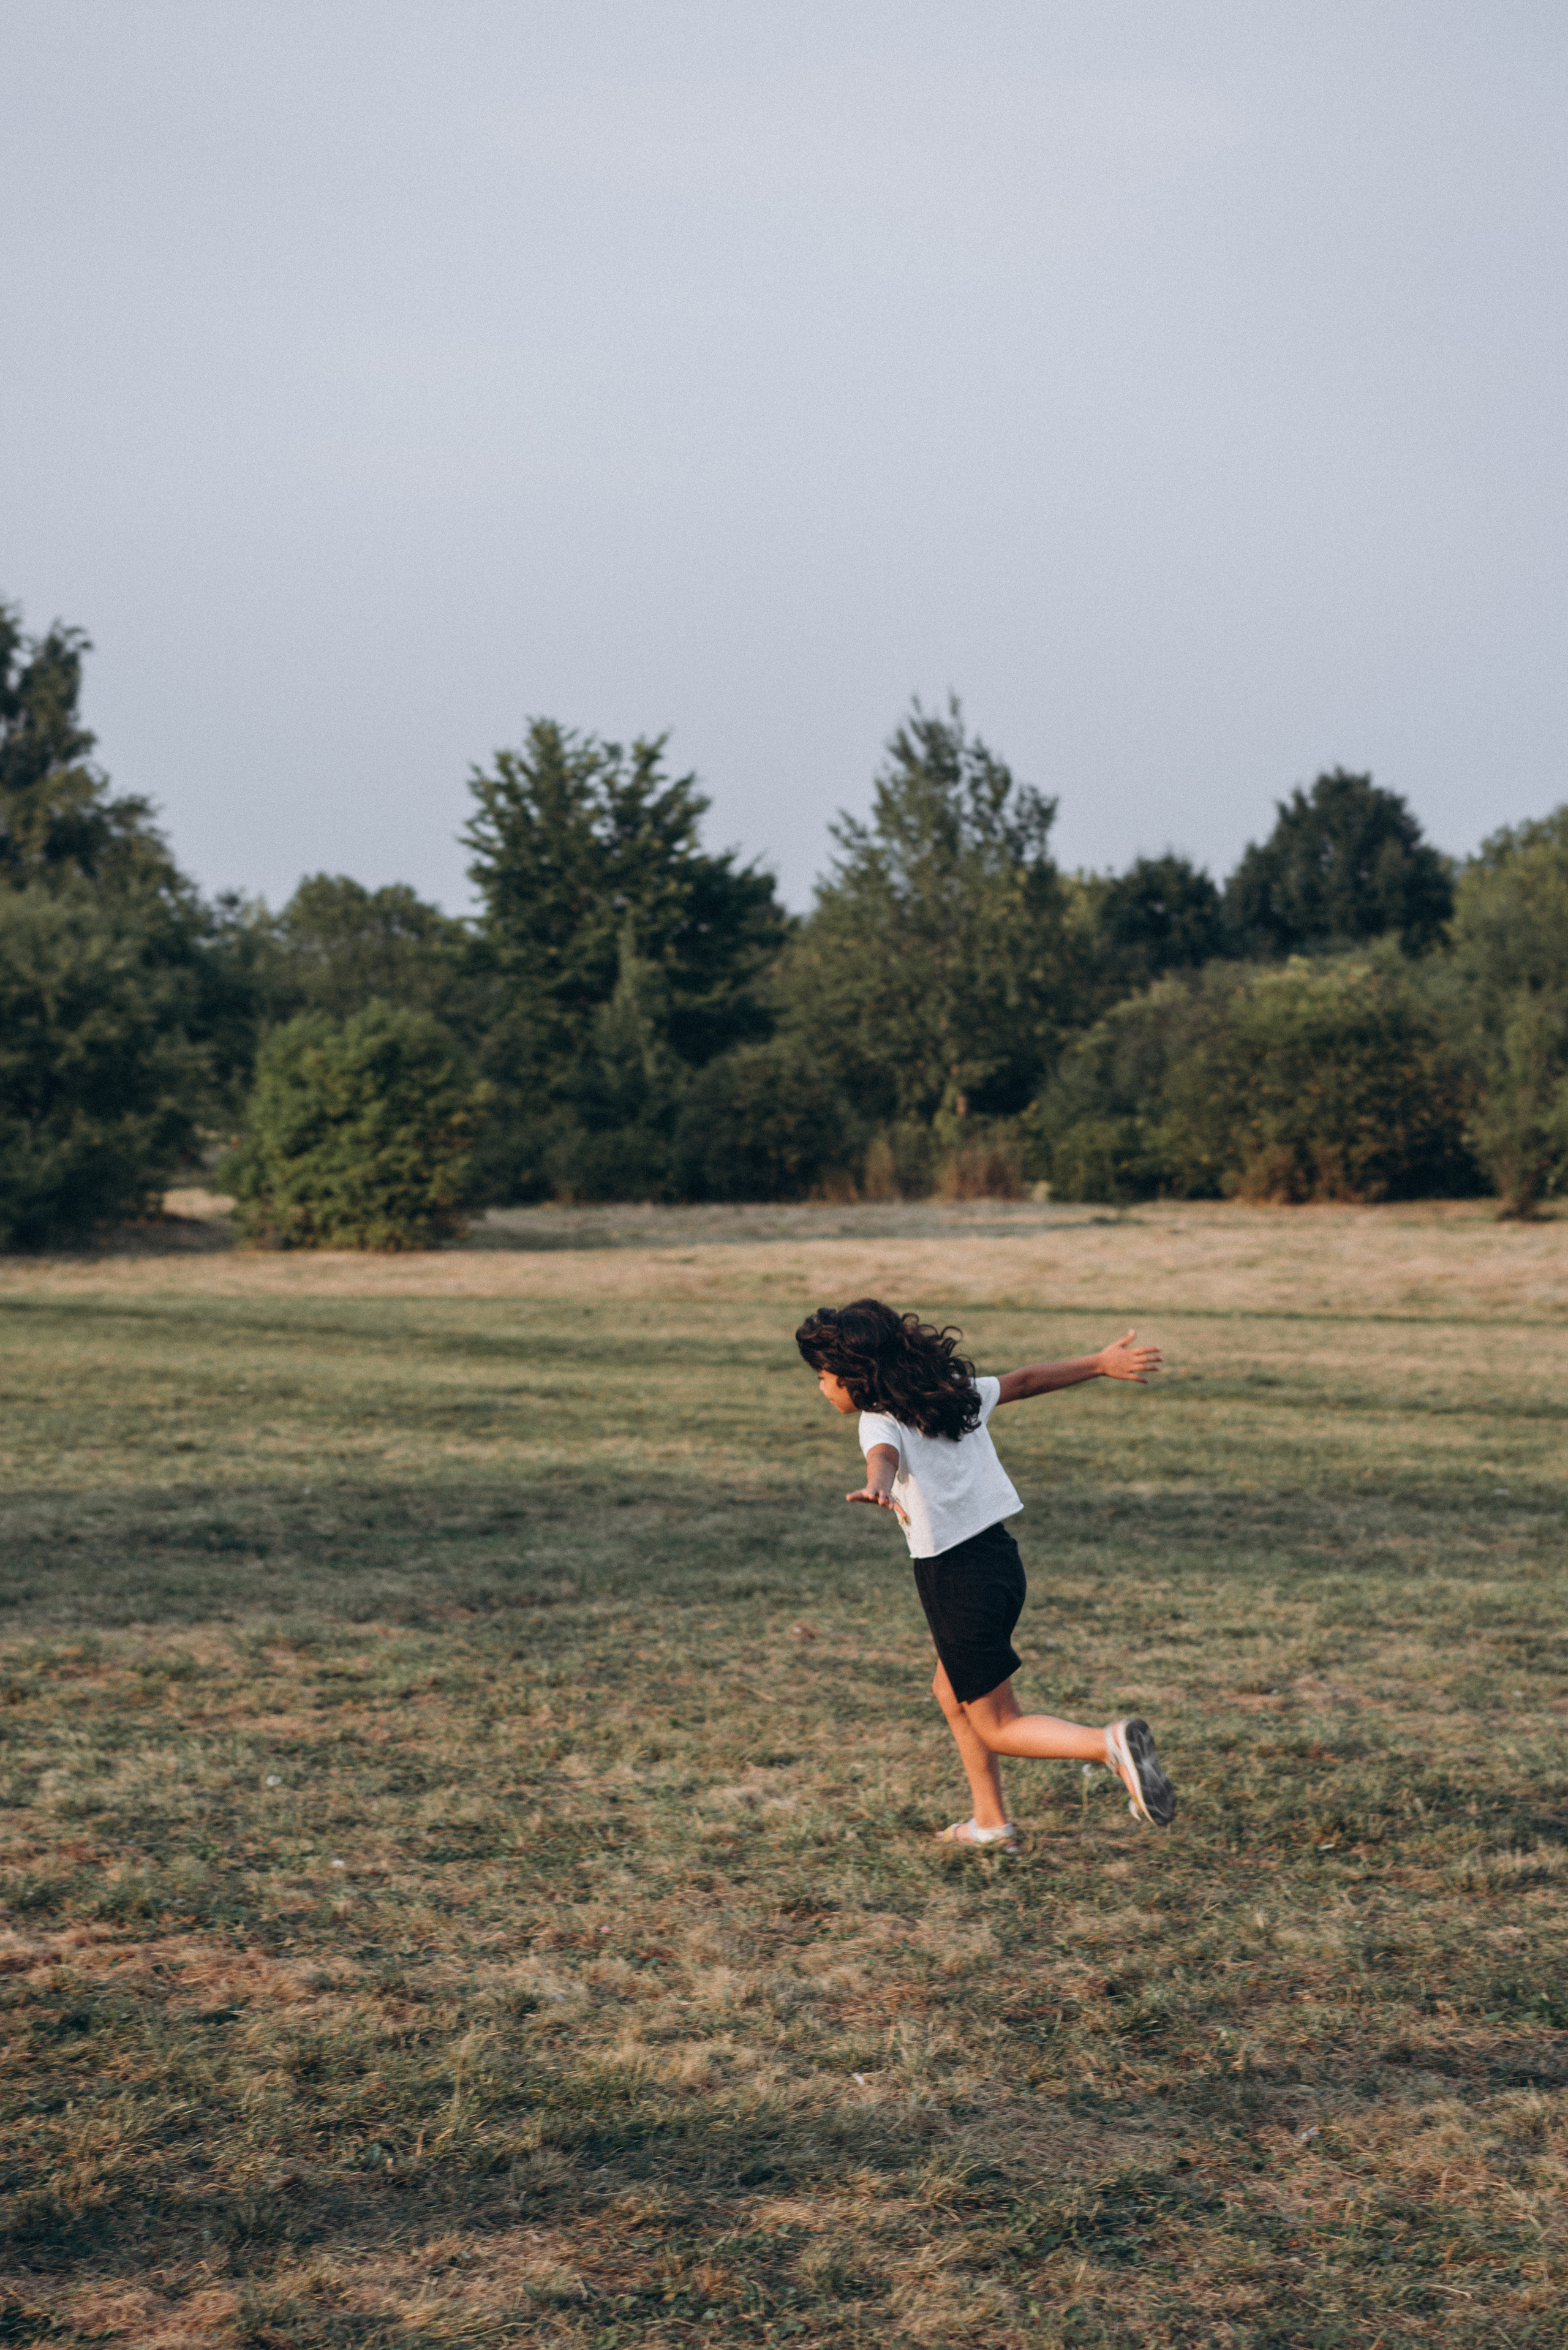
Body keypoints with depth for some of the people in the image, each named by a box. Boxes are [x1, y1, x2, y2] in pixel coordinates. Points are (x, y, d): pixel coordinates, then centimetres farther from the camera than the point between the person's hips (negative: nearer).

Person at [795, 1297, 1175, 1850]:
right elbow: (1028, 1379, 18)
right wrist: (1100, 1364, 31)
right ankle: (991, 1823, 32)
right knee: (951, 1694, 26)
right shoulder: (954, 1392, 7)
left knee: (997, 1727, 4)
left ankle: (1112, 1745, -18)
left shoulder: (881, 1419, -15)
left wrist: (875, 1488, -61)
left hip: (955, 1578, -8)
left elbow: (884, 1457, -39)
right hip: (999, 1557, 8)